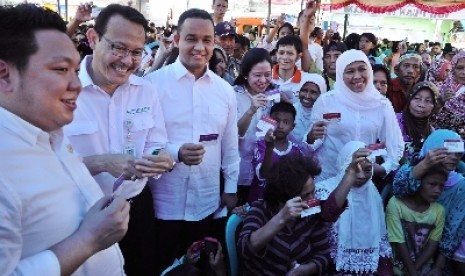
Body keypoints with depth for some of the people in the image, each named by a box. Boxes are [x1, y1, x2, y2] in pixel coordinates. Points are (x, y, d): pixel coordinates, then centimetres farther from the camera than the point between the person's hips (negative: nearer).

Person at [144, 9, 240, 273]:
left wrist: (231, 189, 10)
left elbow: (230, 144, 10)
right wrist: (175, 152, -25)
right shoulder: (154, 82, -10)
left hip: (207, 202, 4)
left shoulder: (225, 90, 4)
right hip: (163, 202, -3)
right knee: (161, 267, 15)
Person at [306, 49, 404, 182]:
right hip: (328, 178, -2)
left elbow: (395, 145, 6)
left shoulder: (382, 104, -2)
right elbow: (313, 143, -5)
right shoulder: (326, 100, -8)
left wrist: (384, 168, -9)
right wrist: (311, 137, -25)